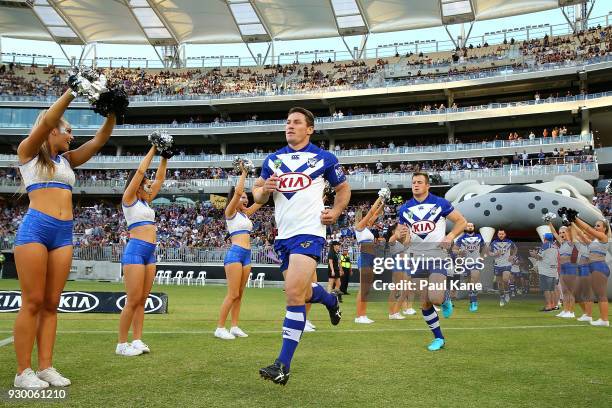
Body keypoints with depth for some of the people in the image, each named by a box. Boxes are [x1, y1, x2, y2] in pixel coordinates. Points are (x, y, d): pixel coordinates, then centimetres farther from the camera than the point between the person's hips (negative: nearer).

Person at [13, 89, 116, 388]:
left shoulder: (67, 159, 20)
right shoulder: (28, 151, 6)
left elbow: (100, 139, 15)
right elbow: (46, 120, -10)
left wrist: (112, 111, 5)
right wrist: (71, 92, -10)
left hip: (64, 234, 6)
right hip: (35, 228, -5)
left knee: (51, 304, 5)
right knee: (32, 302, -5)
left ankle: (45, 367, 9)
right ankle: (23, 372, 3)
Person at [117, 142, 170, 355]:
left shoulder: (145, 202, 18)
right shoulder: (128, 199, -1)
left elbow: (160, 179, 21)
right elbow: (140, 171, -6)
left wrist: (165, 158, 15)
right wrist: (153, 149, 0)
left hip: (150, 253, 8)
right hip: (135, 250, -8)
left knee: (142, 300, 7)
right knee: (133, 301, -7)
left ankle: (137, 341, 11)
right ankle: (121, 344, 2)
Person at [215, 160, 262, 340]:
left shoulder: (246, 213, 17)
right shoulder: (230, 212, -3)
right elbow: (238, 191, -17)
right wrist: (243, 173, -10)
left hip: (246, 255, 8)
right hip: (235, 253, -8)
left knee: (239, 294, 9)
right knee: (233, 294, -9)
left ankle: (234, 326, 14)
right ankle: (220, 328, -2)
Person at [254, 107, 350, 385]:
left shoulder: (324, 158, 3)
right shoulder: (272, 159, 13)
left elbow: (343, 188, 14)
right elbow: (257, 196, 15)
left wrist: (335, 213, -4)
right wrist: (264, 190, -9)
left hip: (309, 232, -5)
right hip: (283, 235, 6)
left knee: (294, 294, -18)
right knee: (302, 294, 14)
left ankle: (283, 365, -11)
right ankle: (330, 300, 49)